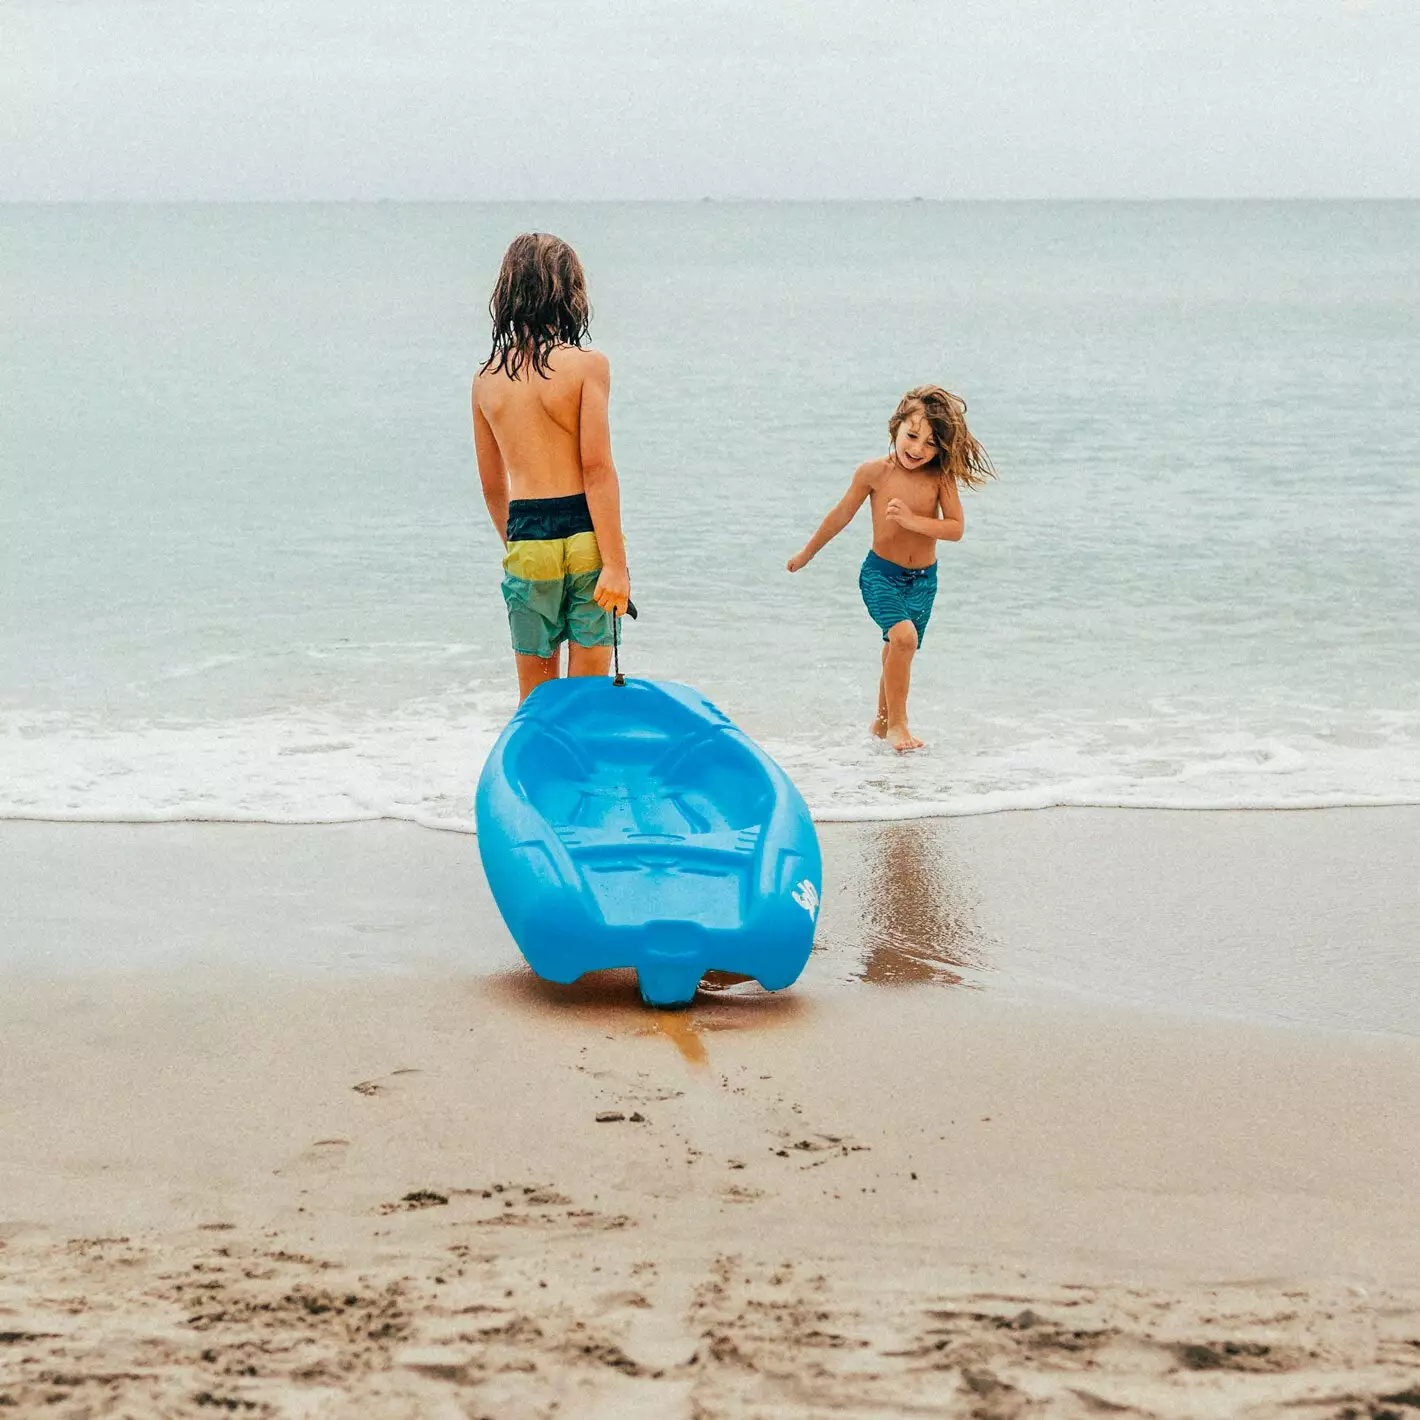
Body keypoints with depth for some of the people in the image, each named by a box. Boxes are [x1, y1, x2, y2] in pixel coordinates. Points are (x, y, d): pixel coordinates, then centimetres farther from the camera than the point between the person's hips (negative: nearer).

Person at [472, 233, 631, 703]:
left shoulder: (487, 377, 8)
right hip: (584, 539, -3)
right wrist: (615, 562, -13)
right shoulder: (586, 365, -6)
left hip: (526, 542, 3)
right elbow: (597, 468, -13)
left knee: (534, 697, 13)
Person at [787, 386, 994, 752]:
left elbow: (955, 529, -14)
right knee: (903, 636, -25)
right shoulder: (874, 472, -12)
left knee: (898, 653, 14)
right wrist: (808, 553, 13)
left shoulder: (941, 477, -10)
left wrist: (913, 520, -29)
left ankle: (882, 721, 37)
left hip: (923, 580, 3)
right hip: (881, 574, -3)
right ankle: (897, 723, -13)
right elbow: (842, 515, 1)